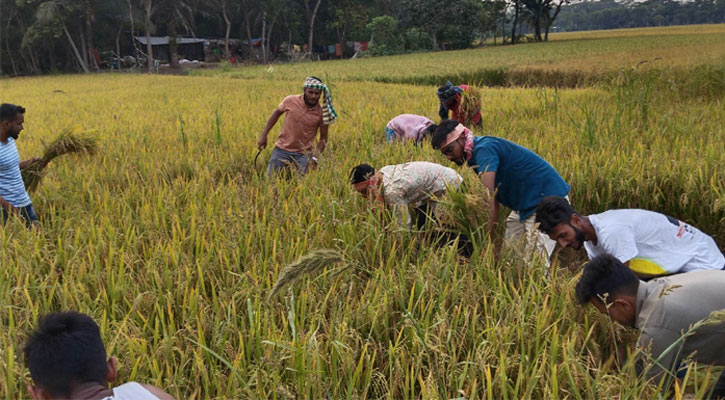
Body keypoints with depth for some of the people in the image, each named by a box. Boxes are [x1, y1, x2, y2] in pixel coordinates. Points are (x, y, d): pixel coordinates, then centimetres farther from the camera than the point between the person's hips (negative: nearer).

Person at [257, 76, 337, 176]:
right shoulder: (291, 101, -10)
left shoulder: (322, 113, -10)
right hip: (282, 149, 1)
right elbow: (276, 113, 8)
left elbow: (323, 138, -2)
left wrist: (315, 157, -15)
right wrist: (264, 135, 7)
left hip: (303, 154, -1)